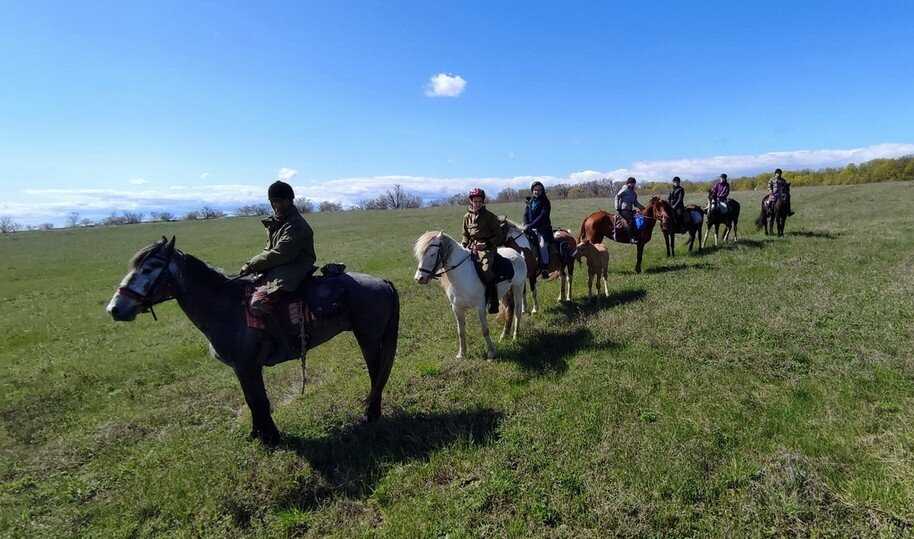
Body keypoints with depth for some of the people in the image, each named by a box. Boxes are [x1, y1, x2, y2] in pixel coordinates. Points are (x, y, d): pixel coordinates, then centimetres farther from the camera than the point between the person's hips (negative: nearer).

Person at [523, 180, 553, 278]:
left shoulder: (545, 202, -4)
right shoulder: (529, 201, 13)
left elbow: (542, 217, -14)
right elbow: (525, 214, 8)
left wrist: (531, 225, -22)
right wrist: (526, 225, -11)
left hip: (543, 229, -6)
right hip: (530, 228, 6)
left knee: (542, 245, -24)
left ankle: (545, 269, -17)